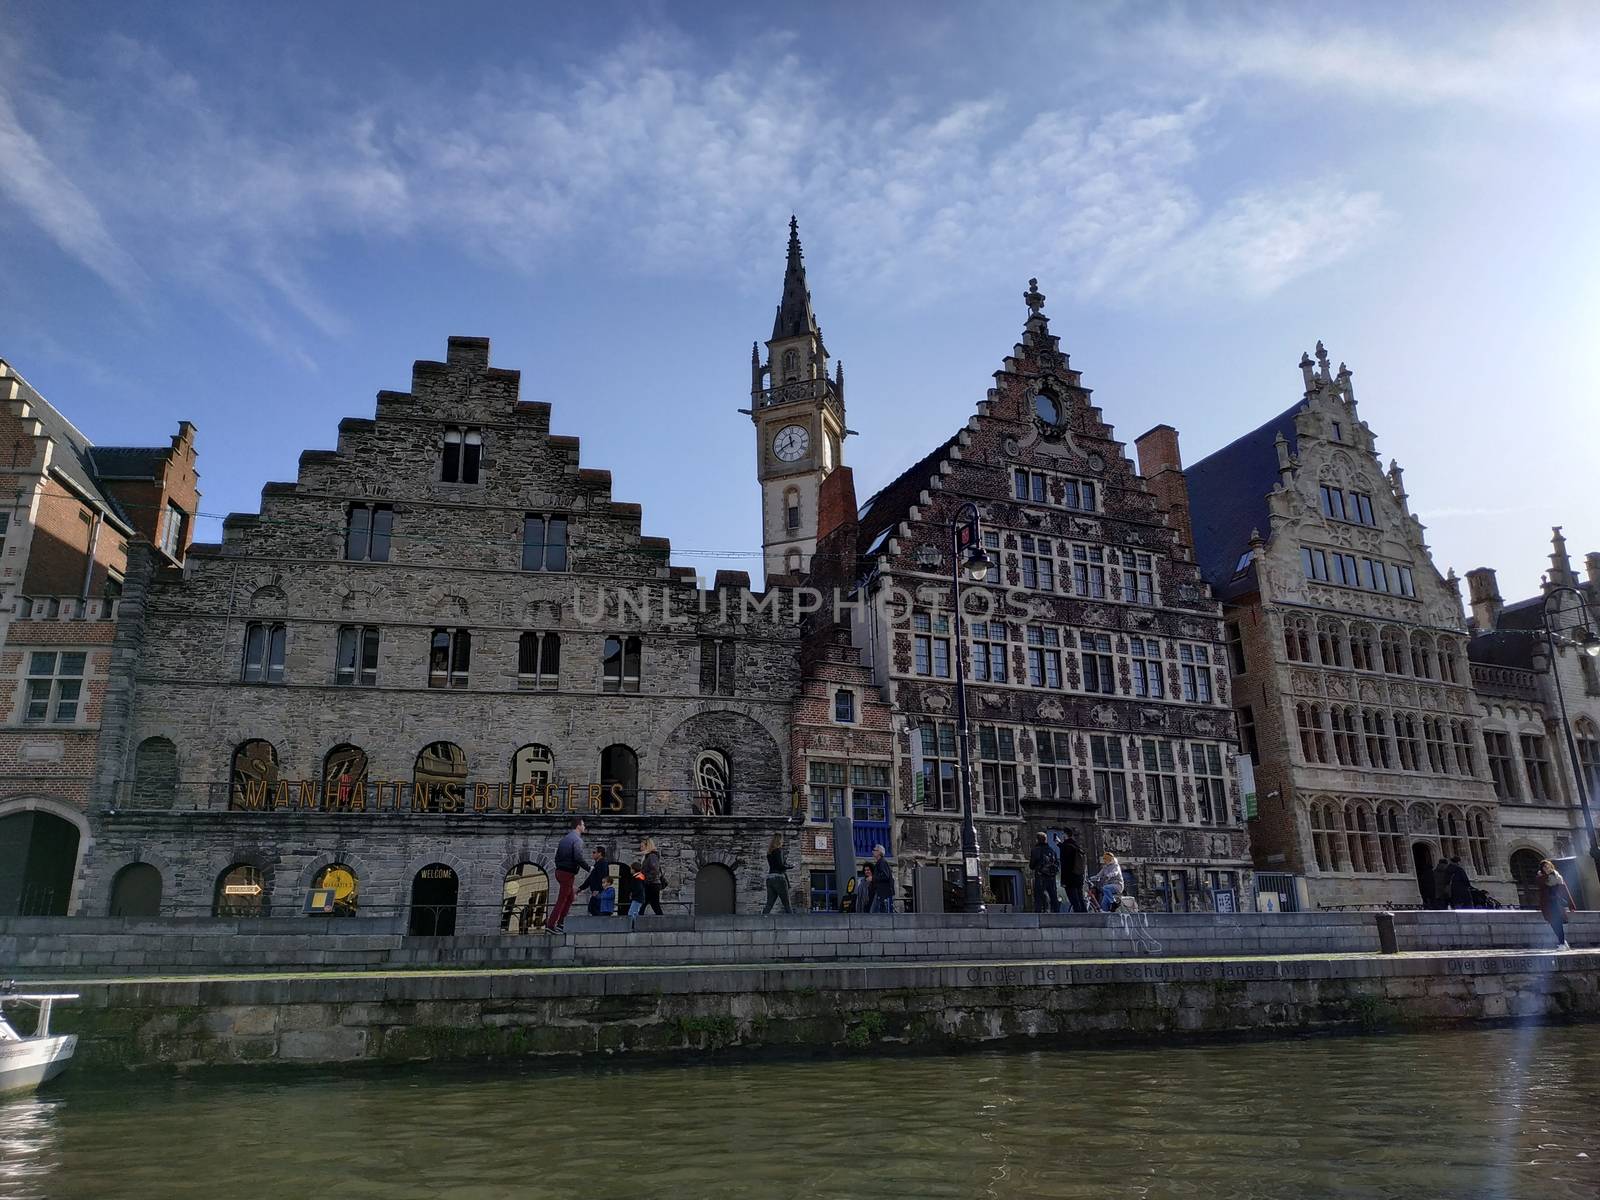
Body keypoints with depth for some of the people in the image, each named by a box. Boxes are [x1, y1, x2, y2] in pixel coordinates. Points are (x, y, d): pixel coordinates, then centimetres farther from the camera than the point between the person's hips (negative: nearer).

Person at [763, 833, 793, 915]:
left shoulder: (769, 852, 17)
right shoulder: (779, 850, -7)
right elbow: (780, 865, -16)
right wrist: (789, 866, 1)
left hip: (769, 878, 7)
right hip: (778, 878, -7)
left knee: (769, 904, 2)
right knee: (787, 904, 1)